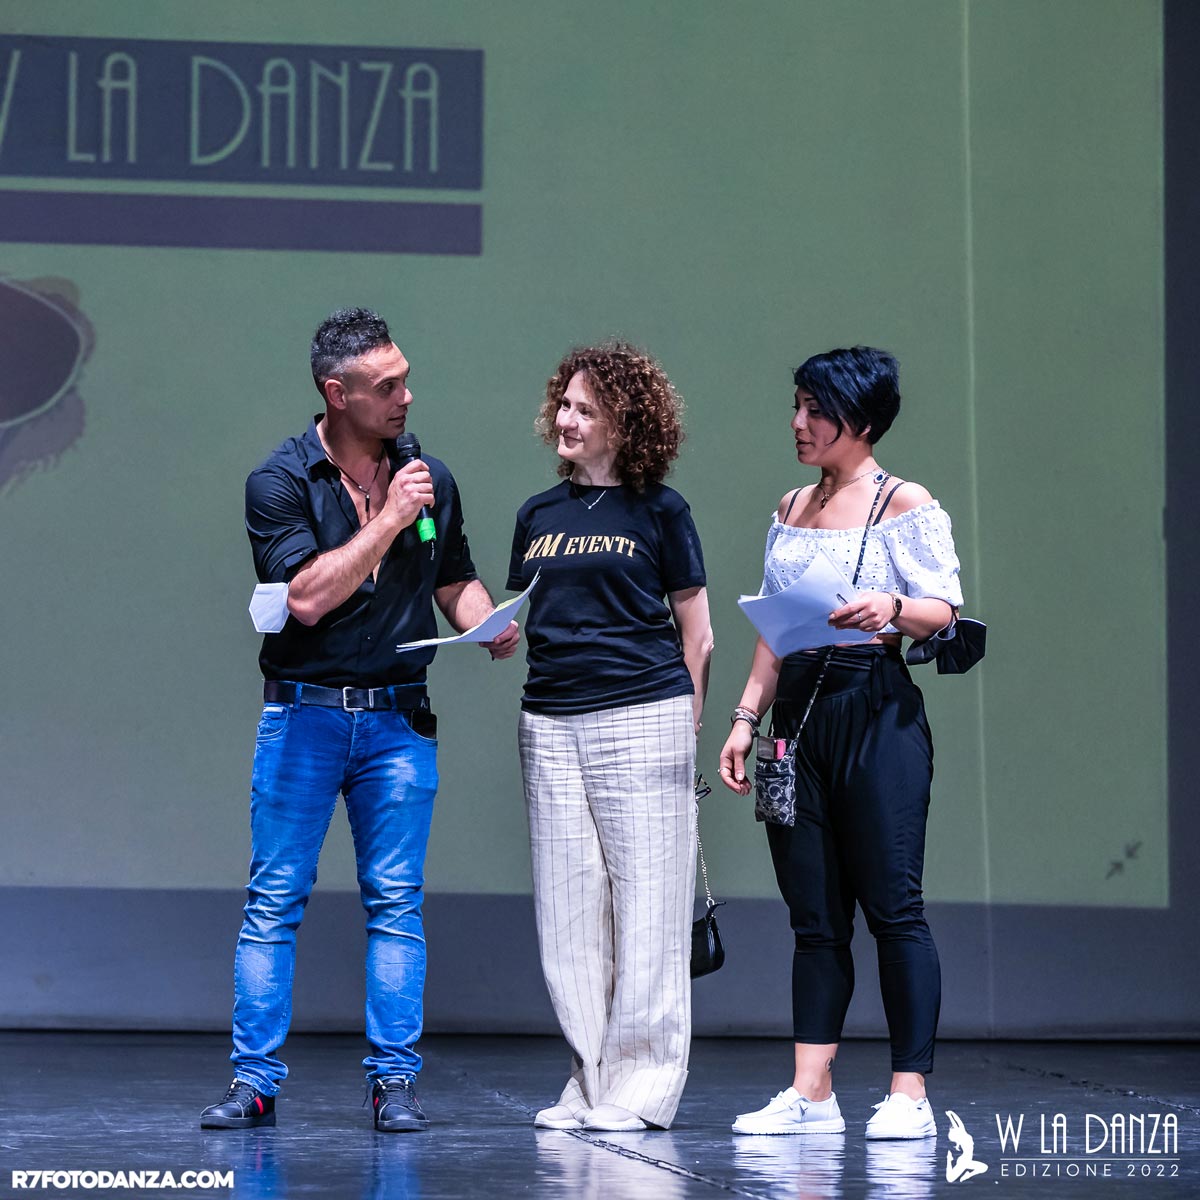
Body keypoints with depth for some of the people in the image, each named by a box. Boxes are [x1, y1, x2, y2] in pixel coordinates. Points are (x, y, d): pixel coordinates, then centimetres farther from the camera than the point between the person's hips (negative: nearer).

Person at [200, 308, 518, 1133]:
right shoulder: (279, 483, -5)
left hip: (397, 716, 3)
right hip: (303, 715, -3)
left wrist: (489, 625, -4)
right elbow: (308, 595, -16)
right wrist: (389, 519, -16)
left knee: (396, 902, 1)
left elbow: (456, 580, 18)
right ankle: (255, 1081, 2)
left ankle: (395, 1080, 6)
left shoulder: (430, 478, 8)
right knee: (275, 901, -2)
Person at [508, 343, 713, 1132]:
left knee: (644, 905, -4)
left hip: (642, 717, -5)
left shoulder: (657, 510, 3)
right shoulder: (539, 514, 16)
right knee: (570, 906, 4)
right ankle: (590, 1083, 10)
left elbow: (696, 635, 4)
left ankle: (643, 1086, 0)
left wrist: (688, 728, 0)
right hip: (551, 721, 5)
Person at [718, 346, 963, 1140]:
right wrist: (747, 718, 12)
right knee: (814, 914, 5)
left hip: (876, 710, -6)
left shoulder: (905, 505, -2)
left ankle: (910, 1094, -6)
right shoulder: (793, 509, 16)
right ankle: (811, 1091, 5)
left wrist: (891, 610, -28)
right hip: (800, 710, 6)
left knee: (892, 906, -8)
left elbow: (944, 610, -7)